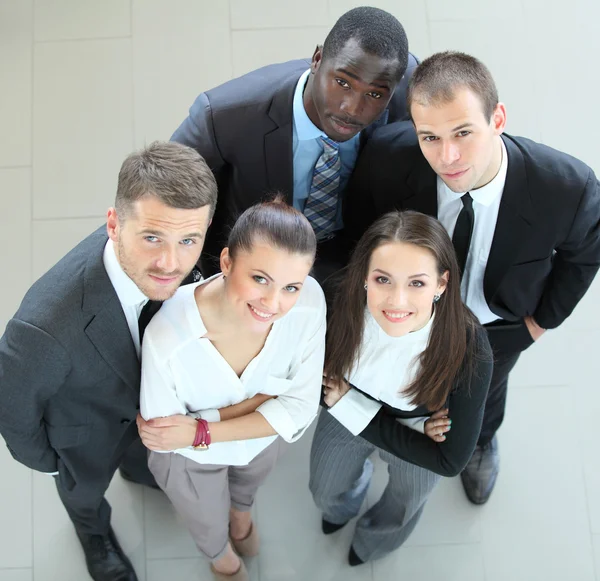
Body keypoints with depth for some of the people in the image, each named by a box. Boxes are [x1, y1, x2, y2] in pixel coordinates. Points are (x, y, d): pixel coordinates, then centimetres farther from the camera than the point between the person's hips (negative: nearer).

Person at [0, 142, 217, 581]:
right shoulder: (46, 328, -50)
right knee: (86, 487, 32)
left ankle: (140, 470, 74)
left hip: (147, 389, 3)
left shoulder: (152, 265, -34)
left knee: (143, 449, 37)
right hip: (86, 431, -3)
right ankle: (95, 532, 67)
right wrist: (43, 459, -9)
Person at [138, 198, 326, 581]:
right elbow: (161, 433, -28)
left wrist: (201, 432, -33)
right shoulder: (167, 337, -44)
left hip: (265, 440, 2)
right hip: (192, 462, -2)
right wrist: (270, 392, -32)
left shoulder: (309, 303, -36)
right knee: (210, 524, 33)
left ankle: (241, 510, 77)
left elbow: (300, 408, -25)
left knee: (248, 485, 39)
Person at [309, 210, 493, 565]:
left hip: (422, 442, -1)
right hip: (345, 416, 1)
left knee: (401, 511, 32)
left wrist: (351, 407, -31)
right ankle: (351, 495, 69)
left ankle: (373, 543, 69)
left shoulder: (469, 350, -41)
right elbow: (321, 383, -16)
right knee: (326, 493, 32)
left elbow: (450, 460, -30)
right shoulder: (343, 306, -36)